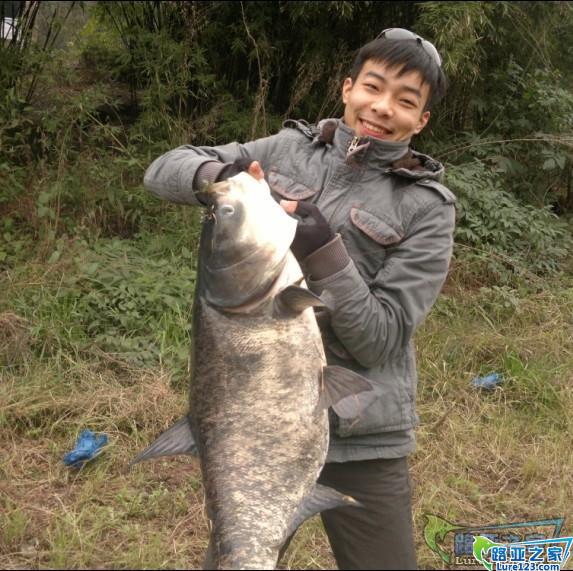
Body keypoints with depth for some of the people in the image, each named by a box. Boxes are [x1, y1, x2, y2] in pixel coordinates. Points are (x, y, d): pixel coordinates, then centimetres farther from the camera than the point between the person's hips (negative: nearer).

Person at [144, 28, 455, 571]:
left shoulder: (426, 206, -7)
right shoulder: (288, 149, 2)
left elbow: (380, 338, -12)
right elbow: (164, 169, 3)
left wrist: (325, 251, -26)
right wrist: (216, 173, -18)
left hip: (360, 443, -2)